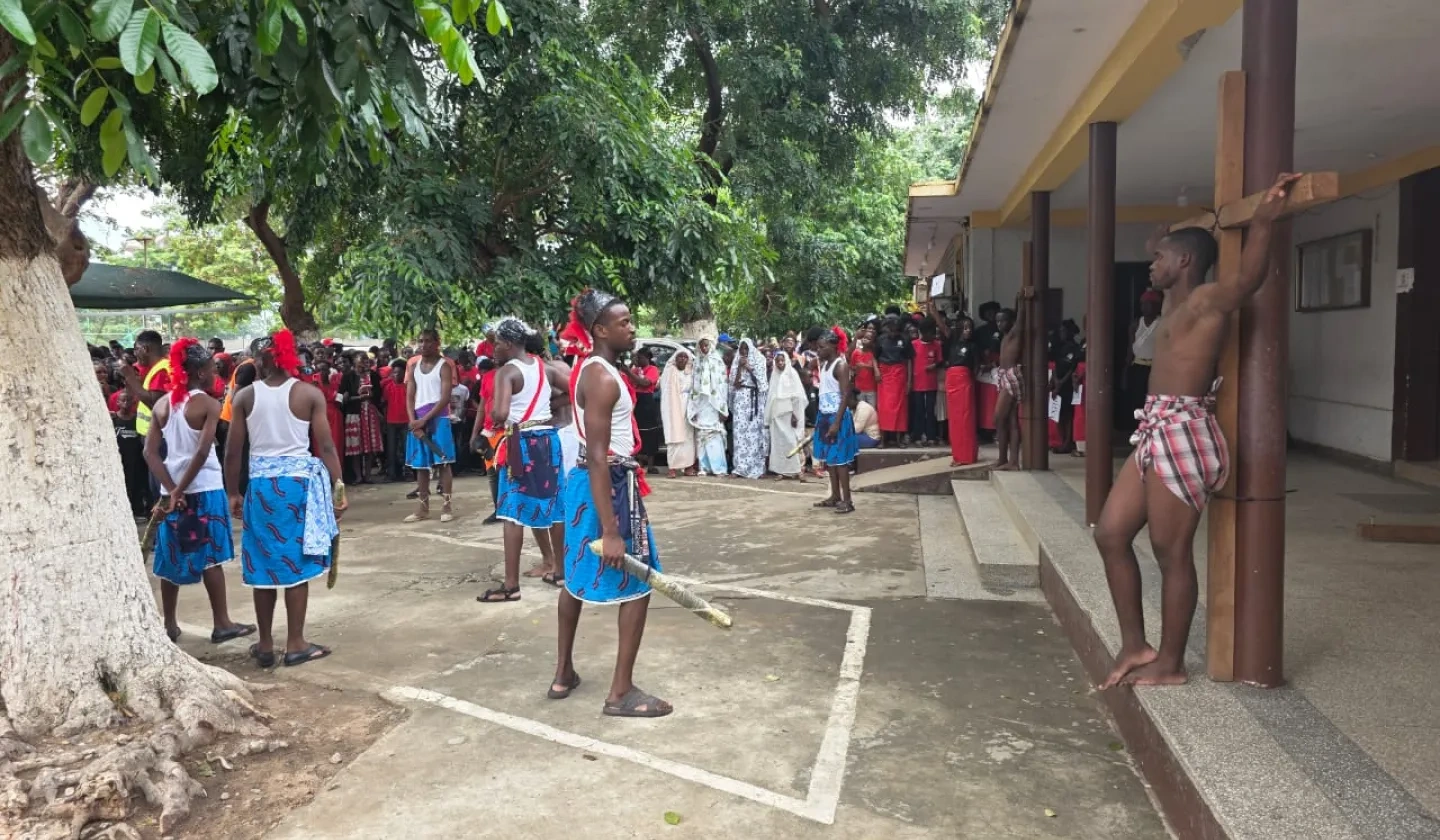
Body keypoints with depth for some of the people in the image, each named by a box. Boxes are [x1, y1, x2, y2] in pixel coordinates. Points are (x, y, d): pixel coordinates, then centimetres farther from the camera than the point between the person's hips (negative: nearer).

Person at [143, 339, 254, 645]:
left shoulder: (162, 404, 6)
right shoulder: (209, 404, -10)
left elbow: (150, 452, -1)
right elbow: (202, 453, -19)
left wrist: (172, 489, -7)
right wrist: (180, 490, -13)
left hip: (174, 489, 5)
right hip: (204, 489, -5)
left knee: (172, 556, 12)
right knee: (210, 557, 2)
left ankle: (169, 625, 20)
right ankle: (221, 623, 8)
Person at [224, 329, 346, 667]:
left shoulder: (246, 396, 2)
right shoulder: (310, 393, -4)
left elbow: (233, 452, 2)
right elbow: (327, 447, -7)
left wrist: (233, 493, 12)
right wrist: (338, 488, -1)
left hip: (261, 484, 2)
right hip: (299, 482, -2)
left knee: (264, 563, 11)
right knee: (296, 563, 6)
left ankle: (265, 645, 20)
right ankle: (295, 643, 11)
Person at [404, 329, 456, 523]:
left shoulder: (444, 366, -4)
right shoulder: (414, 366, 11)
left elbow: (445, 398, -12)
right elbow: (410, 397, 7)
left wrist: (424, 419, -16)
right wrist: (413, 421, -8)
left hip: (438, 419, -5)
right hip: (418, 420, 5)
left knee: (442, 463, -4)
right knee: (420, 465, 7)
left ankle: (447, 506, 0)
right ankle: (423, 507, 15)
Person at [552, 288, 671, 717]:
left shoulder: (593, 369, 10)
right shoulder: (603, 379, -21)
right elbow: (598, 457, -26)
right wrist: (610, 530, -28)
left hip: (586, 481, 10)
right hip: (609, 485, -10)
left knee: (578, 579, 18)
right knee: (637, 585, -1)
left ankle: (564, 673, 30)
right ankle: (621, 693, 7)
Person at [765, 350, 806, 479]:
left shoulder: (792, 373, -1)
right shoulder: (774, 375, 12)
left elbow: (797, 396, -6)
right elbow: (771, 396, 13)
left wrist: (795, 414, -13)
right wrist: (768, 417, 9)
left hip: (789, 413, -4)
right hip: (777, 414, 4)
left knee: (791, 440, -8)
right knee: (778, 441, 2)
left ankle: (795, 469, -4)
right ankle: (781, 470, 5)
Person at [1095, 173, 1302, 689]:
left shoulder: (1206, 299, -9)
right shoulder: (1175, 304, 18)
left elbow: (1249, 278, -31)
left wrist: (1262, 222, -43)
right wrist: (1172, 240, 48)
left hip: (1183, 433, -10)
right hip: (1157, 432, 10)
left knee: (1172, 552, -1)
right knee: (1110, 534, 11)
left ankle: (1170, 663, 12)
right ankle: (1135, 645, 20)